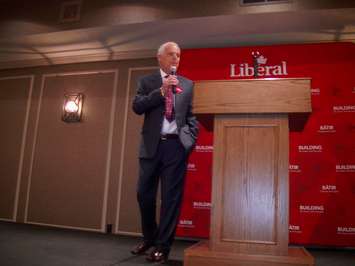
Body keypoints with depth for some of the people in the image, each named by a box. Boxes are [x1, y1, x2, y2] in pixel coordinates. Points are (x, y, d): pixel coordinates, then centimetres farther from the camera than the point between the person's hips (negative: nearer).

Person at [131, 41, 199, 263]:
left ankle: (163, 246, 13)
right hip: (152, 145, 0)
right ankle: (149, 238, 29)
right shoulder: (147, 82, 10)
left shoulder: (187, 84, 13)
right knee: (145, 194, 6)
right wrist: (161, 91, -12)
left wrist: (190, 140, -1)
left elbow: (191, 115, 11)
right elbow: (137, 107, -4)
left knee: (171, 197, 0)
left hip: (176, 146, 0)